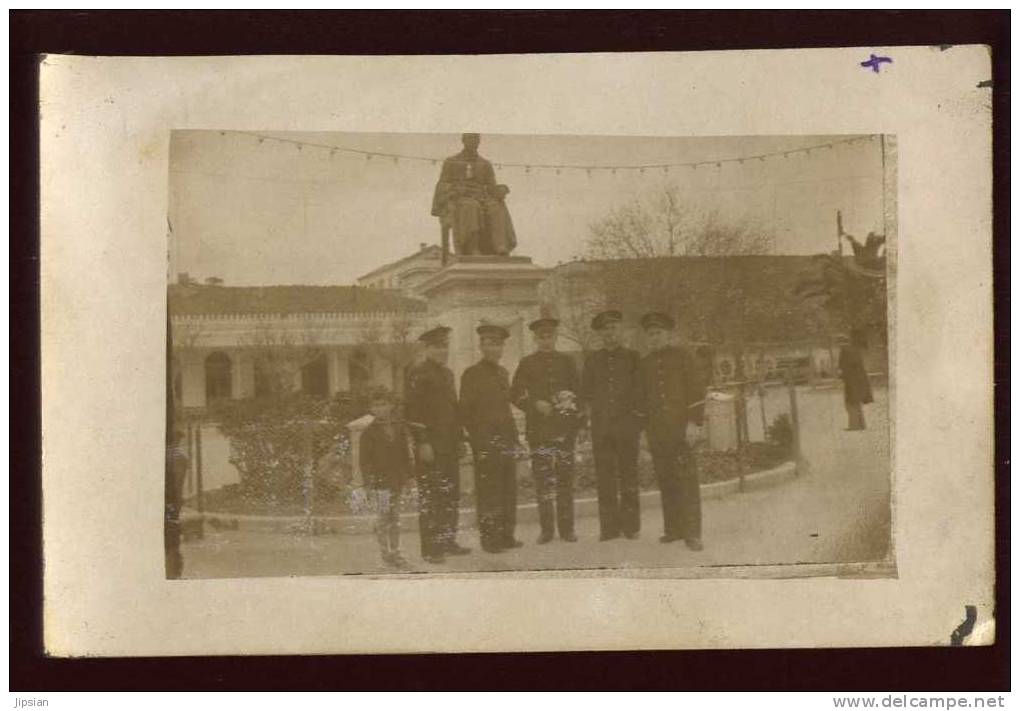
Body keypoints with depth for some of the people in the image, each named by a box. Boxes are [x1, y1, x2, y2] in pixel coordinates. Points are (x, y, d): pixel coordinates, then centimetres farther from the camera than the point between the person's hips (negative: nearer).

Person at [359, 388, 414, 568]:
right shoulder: (369, 433, -3)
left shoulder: (400, 428, 10)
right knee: (383, 517, -6)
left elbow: (406, 455, 16)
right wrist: (368, 482, -11)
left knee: (395, 518, 10)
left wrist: (408, 476, 11)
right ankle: (386, 552, 2)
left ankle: (395, 552, 17)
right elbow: (364, 461, -4)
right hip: (380, 481, -4)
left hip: (397, 481, 5)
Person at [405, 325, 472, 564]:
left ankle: (448, 542, 19)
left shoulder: (448, 373, 18)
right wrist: (423, 443, -18)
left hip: (450, 446, 8)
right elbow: (413, 410, -14)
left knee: (451, 496, 11)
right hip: (431, 447, -8)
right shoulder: (419, 374, -8)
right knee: (430, 498, -6)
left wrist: (460, 438, 20)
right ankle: (430, 549, -4)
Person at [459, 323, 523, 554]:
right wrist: (477, 437, -11)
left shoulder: (503, 373, 17)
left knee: (509, 489, 7)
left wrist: (513, 435, 16)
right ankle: (489, 537, -1)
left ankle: (506, 535, 14)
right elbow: (465, 411, -6)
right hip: (485, 441, -7)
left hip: (507, 438, 7)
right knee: (488, 491, -5)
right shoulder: (472, 374, -4)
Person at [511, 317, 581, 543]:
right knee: (542, 477, -4)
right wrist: (535, 405, -9)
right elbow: (515, 394, 6)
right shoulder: (527, 363, 9)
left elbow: (578, 389, 16)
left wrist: (572, 402, -4)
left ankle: (566, 528, 7)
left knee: (565, 477, 1)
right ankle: (546, 529, 2)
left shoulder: (566, 361, 13)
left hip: (564, 426, 1)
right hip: (538, 428, -1)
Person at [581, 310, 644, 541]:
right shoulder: (592, 360, 15)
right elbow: (586, 392, 17)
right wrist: (599, 408, 6)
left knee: (628, 476, -1)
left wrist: (633, 412, -2)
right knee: (605, 478, -1)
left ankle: (630, 526, 4)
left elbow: (640, 389, 8)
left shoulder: (633, 357, 9)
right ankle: (609, 527, 2)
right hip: (601, 427, 2)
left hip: (627, 425, -2)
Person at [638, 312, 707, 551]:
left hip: (680, 429, -4)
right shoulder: (644, 364, 14)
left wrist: (694, 423, -8)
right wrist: (645, 428, 15)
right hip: (656, 432, 4)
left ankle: (692, 533, -7)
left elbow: (697, 390, -1)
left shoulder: (681, 357, 3)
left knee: (687, 479, -8)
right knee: (665, 481, 4)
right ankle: (673, 529, 10)